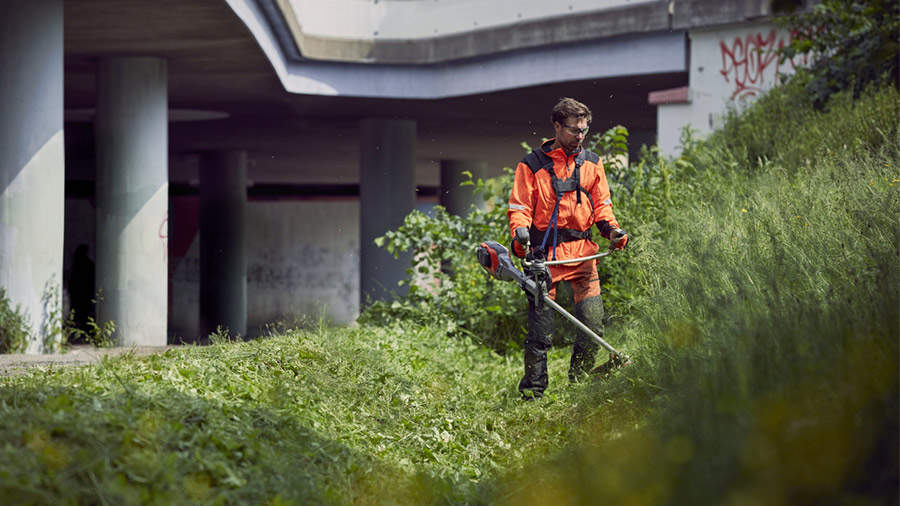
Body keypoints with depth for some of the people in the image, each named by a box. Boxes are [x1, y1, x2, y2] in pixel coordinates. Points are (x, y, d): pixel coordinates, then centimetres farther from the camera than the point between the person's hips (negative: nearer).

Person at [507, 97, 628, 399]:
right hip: (544, 253, -3)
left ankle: (577, 385, 9)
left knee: (593, 325, -6)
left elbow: (601, 205, 19)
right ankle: (532, 392, 5)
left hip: (582, 252, 3)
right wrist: (520, 233, -20)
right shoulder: (532, 165, 2)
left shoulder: (591, 163, 14)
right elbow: (519, 208, 0)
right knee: (540, 331, -5)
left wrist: (611, 229, 0)